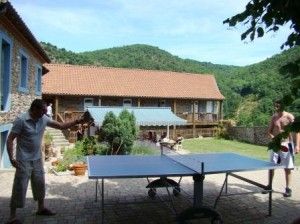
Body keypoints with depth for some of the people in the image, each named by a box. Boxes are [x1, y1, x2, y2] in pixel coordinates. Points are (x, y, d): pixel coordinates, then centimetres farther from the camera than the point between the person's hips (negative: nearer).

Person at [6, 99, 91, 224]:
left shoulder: (44, 119, -2)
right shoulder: (21, 120, -19)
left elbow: (61, 126, 3)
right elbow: (10, 139, -16)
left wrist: (78, 121, -6)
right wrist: (11, 158, -23)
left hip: (37, 159, 6)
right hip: (24, 160, -6)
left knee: (40, 183, 16)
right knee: (20, 187, 0)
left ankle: (41, 208, 34)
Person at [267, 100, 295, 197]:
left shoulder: (289, 117, -9)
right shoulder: (274, 117, 4)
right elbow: (269, 131, 8)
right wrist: (274, 138, -11)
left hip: (286, 145, -4)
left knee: (287, 168, 4)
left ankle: (288, 189, 17)